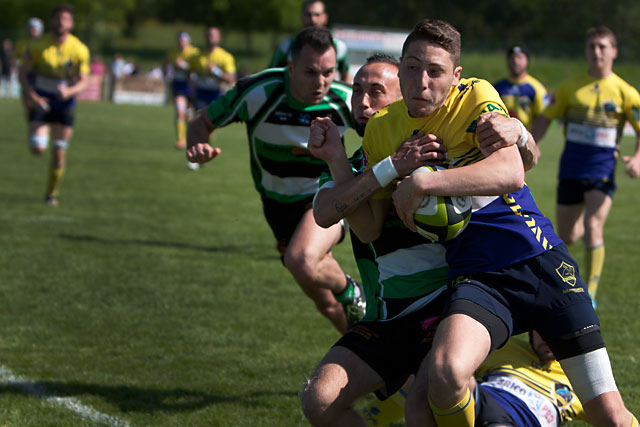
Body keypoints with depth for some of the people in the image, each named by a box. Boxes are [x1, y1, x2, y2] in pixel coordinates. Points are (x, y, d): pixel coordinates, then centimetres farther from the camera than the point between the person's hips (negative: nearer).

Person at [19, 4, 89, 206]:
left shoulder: (80, 50, -7)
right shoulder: (39, 47, -8)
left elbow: (83, 81, -7)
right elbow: (23, 74, -5)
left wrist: (69, 90, -29)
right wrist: (32, 96, -21)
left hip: (64, 104, 1)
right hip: (41, 102, -1)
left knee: (59, 152, 1)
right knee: (38, 149, -15)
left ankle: (52, 192, 20)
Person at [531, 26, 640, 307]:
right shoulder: (570, 87, 5)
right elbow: (545, 119, 10)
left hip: (603, 169, -3)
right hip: (571, 168, 3)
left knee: (593, 228, -20)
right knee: (566, 236, 9)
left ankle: (590, 295, -12)